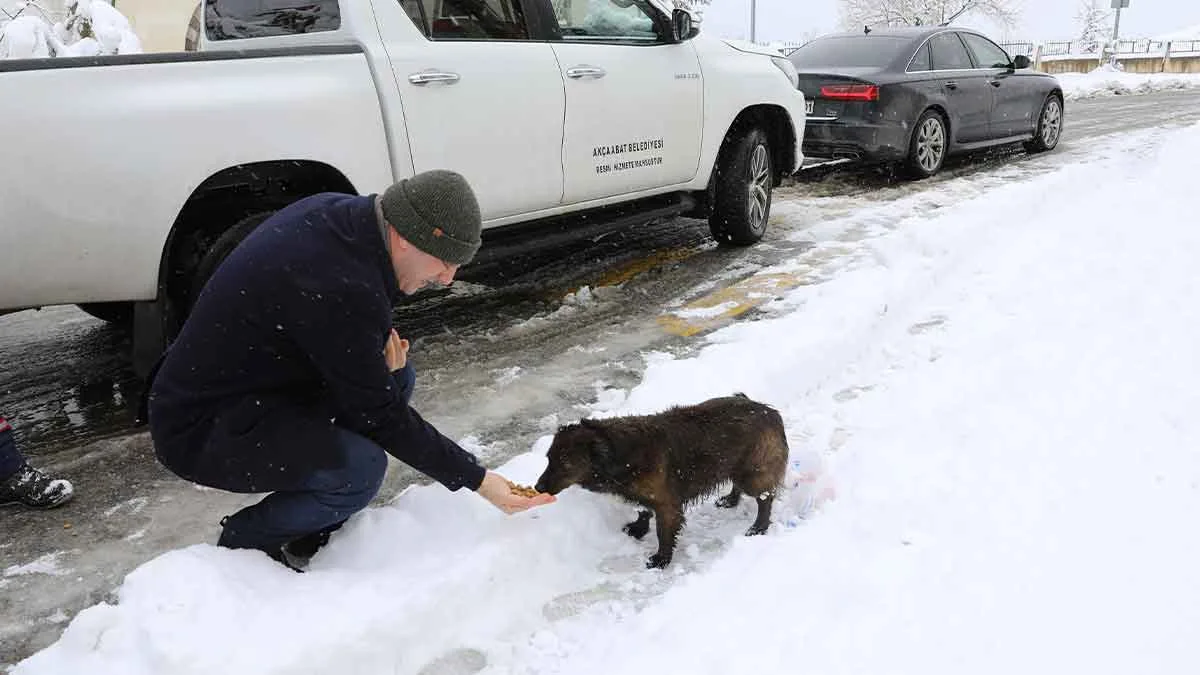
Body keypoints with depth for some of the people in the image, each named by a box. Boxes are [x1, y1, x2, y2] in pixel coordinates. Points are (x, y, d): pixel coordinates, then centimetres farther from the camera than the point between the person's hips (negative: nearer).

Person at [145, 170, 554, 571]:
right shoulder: (338, 290, -32)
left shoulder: (340, 212, -5)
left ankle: (310, 537, 12)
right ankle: (243, 541, 2)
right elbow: (379, 415, -23)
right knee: (360, 469, -29)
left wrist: (380, 346, -8)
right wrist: (475, 479, -17)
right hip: (198, 429, -10)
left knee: (396, 376, 4)